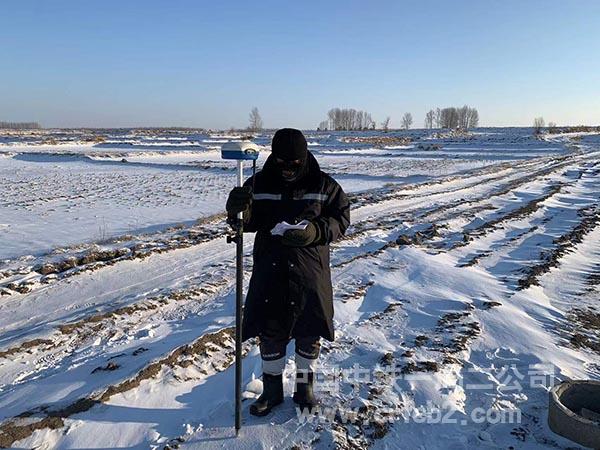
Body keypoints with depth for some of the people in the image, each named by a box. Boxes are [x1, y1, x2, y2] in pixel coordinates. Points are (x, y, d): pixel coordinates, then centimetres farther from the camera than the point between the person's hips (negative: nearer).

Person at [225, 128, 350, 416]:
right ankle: (272, 389, 29)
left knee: (309, 331, 12)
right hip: (270, 271, 1)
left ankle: (305, 385, 35)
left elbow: (341, 218, -2)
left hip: (309, 272, -1)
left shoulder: (323, 185, -4)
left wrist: (315, 232, -21)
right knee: (269, 331, 9)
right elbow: (249, 222, 1)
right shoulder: (259, 183, -1)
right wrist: (238, 210, -24)